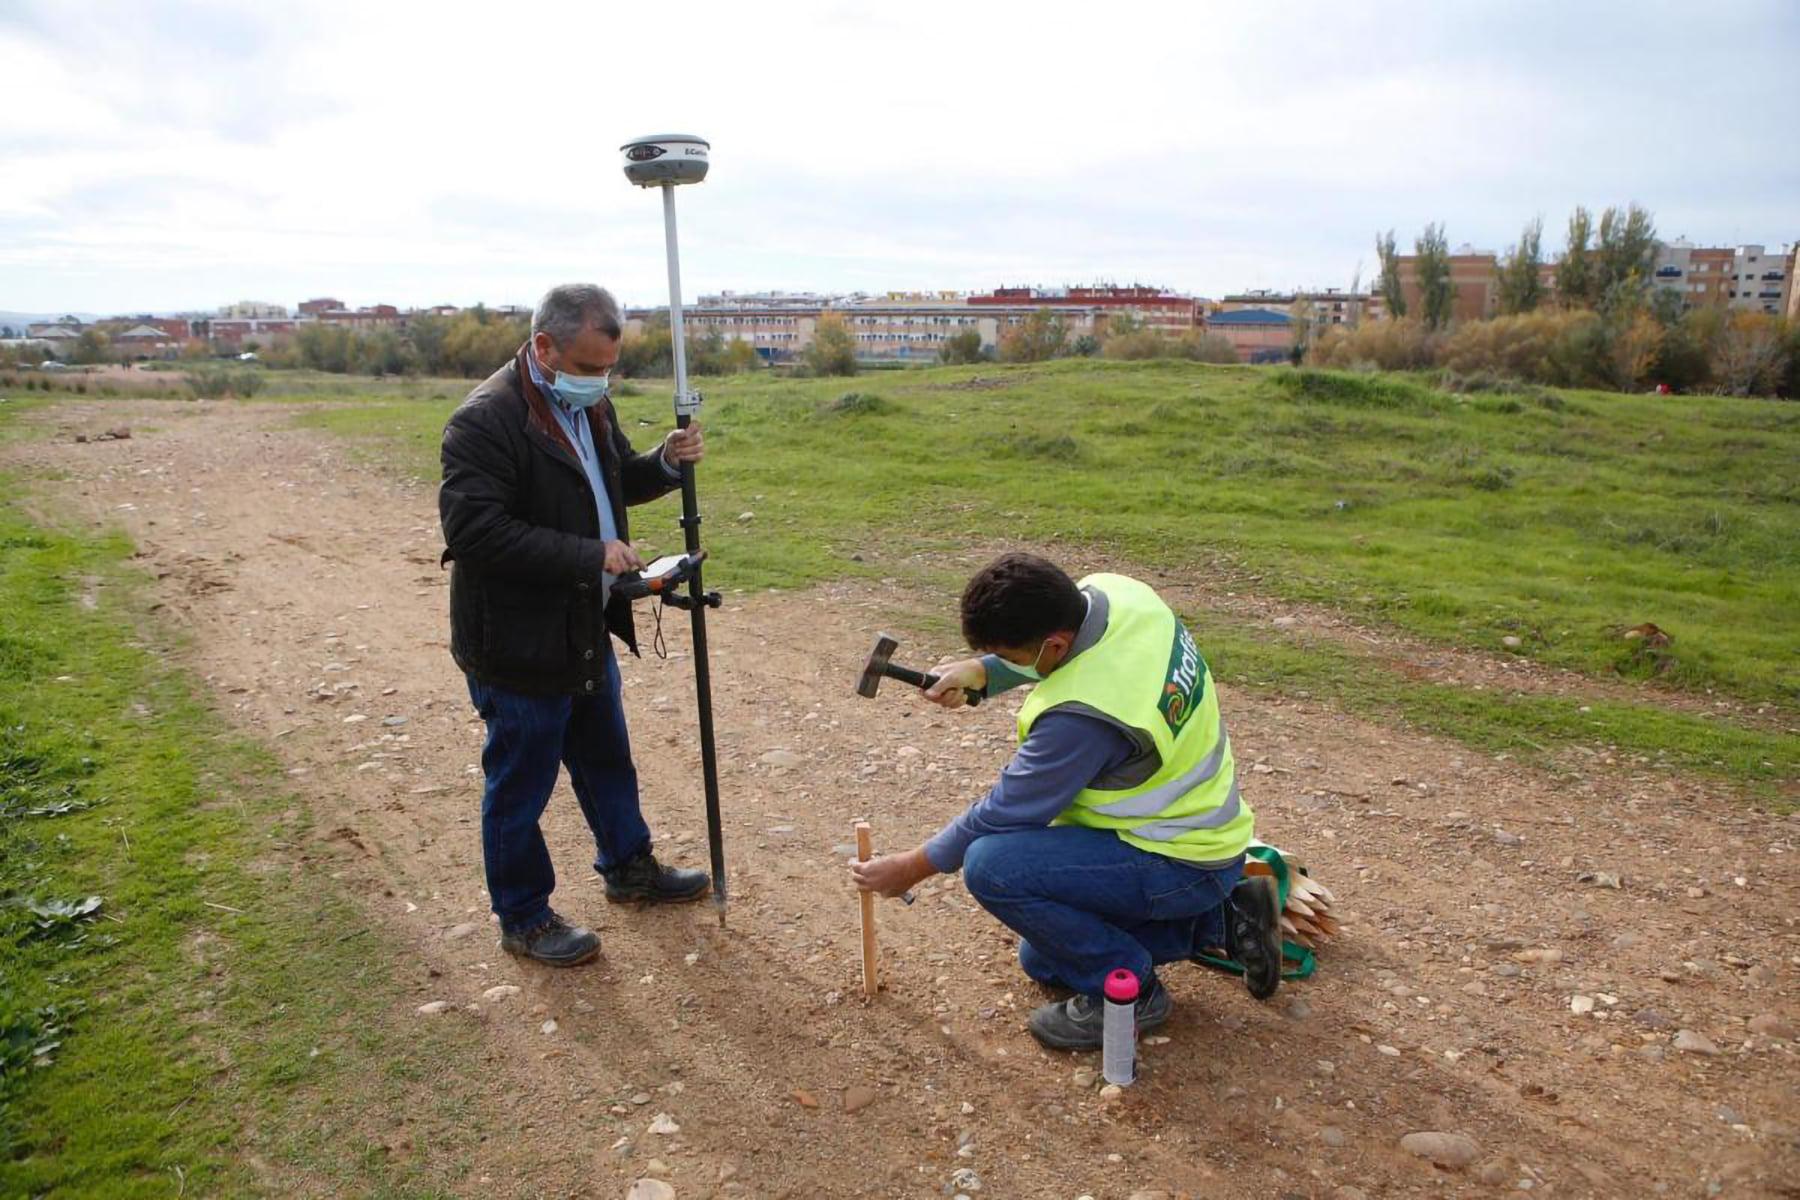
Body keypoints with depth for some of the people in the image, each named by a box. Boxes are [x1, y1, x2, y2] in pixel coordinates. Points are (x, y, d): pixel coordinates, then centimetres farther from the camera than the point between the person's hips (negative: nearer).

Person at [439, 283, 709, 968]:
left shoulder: (588, 404, 7)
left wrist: (666, 463, -2)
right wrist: (591, 556, -29)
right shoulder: (485, 420, -22)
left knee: (607, 760, 24)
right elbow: (473, 530, -30)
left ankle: (629, 867, 45)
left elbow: (616, 482, 20)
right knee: (519, 788, 8)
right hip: (518, 647, -9)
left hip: (585, 631, 9)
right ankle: (523, 920, 27)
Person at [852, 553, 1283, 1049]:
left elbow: (1006, 813, -22)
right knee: (1043, 962, 20)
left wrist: (911, 868, -8)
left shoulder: (1083, 714, -35)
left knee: (991, 865, -27)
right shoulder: (1112, 590, -12)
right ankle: (1218, 918, 19)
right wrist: (980, 672, -2)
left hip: (1181, 865, -9)